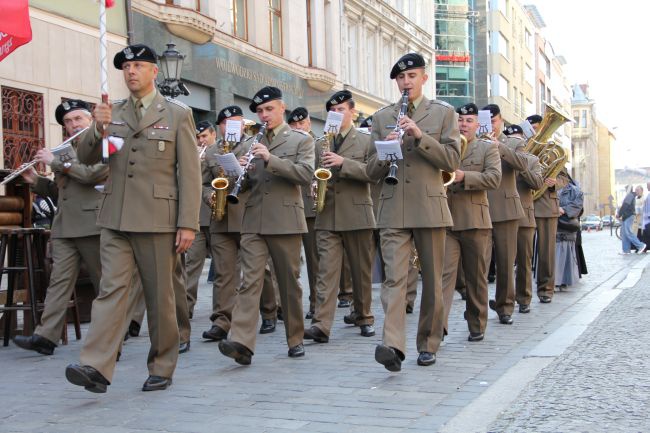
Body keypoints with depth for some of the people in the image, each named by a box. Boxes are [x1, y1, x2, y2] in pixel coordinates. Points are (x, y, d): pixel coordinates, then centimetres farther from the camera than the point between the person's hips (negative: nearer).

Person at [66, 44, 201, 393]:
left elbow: (190, 172, -2)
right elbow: (86, 158, 10)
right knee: (110, 289, -6)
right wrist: (97, 128, -11)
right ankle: (96, 368, -13)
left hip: (157, 219, -3)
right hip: (116, 219, 3)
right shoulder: (112, 112, 14)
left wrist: (188, 224, -9)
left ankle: (161, 369, 16)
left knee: (159, 295, 4)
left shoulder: (178, 114, 3)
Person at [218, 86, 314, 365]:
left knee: (289, 282, 5)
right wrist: (243, 172, -2)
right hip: (254, 222, 3)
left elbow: (306, 174, -9)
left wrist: (270, 159, -17)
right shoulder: (253, 143, 18)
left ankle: (295, 340, 18)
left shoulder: (301, 140, 7)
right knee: (250, 281, -8)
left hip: (285, 221, -3)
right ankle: (241, 343, -17)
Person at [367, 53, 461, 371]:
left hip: (429, 207, -1)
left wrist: (420, 136, -15)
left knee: (432, 280, 6)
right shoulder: (381, 117, 13)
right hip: (393, 210, 1)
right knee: (394, 277, -12)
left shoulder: (443, 113, 7)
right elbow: (373, 171, 12)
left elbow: (452, 160, -4)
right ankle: (393, 346, -22)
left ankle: (428, 345, 18)